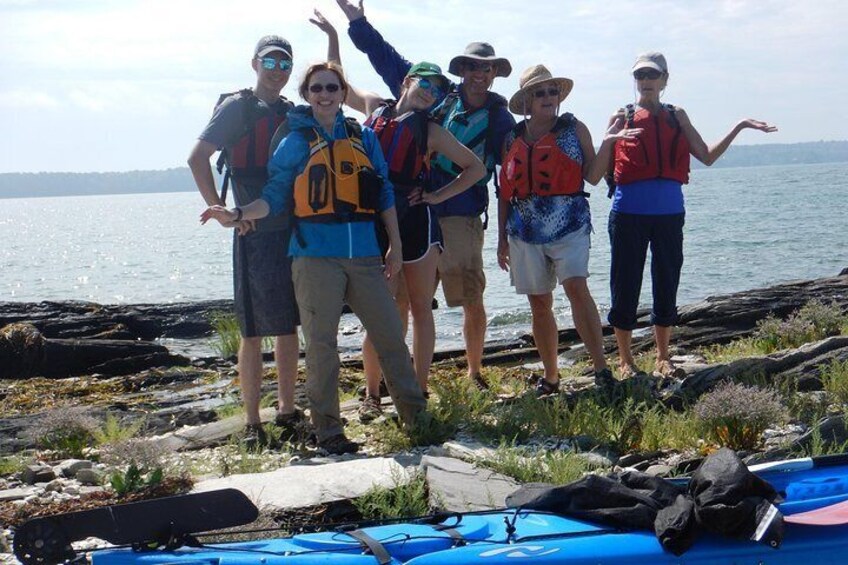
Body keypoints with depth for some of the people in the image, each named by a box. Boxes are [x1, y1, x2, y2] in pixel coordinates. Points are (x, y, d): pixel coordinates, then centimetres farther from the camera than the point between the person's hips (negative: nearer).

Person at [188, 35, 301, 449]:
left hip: (295, 231, 7)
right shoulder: (238, 107, -5)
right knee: (253, 332, -2)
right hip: (255, 234, -6)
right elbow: (197, 158, -12)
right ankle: (253, 425, 5)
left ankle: (287, 414, 22)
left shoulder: (292, 112, 15)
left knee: (289, 327, 12)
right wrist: (219, 210, -15)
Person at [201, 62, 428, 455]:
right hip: (316, 256, -2)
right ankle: (327, 429, 7)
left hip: (364, 256, 3)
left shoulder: (364, 138, 12)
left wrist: (395, 246, 11)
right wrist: (237, 214, -14)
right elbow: (275, 198, 2)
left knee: (390, 335, 2)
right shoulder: (296, 142, 4)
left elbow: (383, 194, 14)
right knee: (321, 345, -1)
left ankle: (416, 414, 15)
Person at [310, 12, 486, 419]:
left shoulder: (430, 131, 5)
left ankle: (419, 393, 10)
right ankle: (371, 394, 8)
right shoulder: (375, 108, 11)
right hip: (374, 221, 1)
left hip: (415, 220, -1)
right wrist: (333, 36, 23)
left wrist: (437, 196, 1)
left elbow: (475, 168, 9)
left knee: (419, 308, 3)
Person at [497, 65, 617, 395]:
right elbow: (505, 191, 14)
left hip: (569, 224, -3)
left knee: (576, 287, -22)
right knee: (539, 304, 6)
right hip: (526, 229, 3)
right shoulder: (513, 139, 11)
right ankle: (550, 377, 18)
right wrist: (502, 238, 13)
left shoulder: (574, 129, 5)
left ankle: (601, 367, -21)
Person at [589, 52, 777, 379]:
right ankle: (625, 360, 14)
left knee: (666, 285, 7)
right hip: (629, 214, -3)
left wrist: (739, 127, 4)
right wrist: (608, 141, -20)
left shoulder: (676, 117, 13)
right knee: (626, 288, 1)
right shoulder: (622, 118, 4)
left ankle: (662, 358, 20)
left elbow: (707, 156, 11)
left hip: (669, 214, 3)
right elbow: (596, 174, -2)